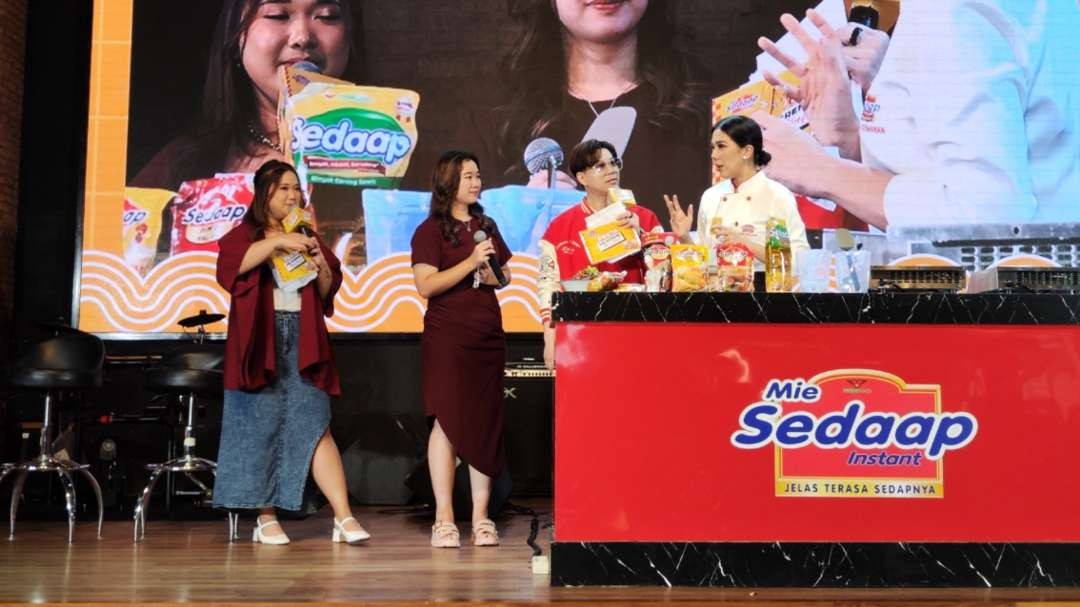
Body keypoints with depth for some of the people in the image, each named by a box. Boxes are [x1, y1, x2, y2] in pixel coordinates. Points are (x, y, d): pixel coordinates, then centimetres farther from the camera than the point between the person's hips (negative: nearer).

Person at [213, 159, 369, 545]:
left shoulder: (307, 238, 18)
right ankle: (266, 519, 8)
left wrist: (322, 268, -4)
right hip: (260, 340, -2)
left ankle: (343, 517, -11)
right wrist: (275, 242, -20)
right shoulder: (245, 234, 8)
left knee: (315, 425, -5)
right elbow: (232, 263, -14)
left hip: (303, 342, 2)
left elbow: (328, 292, 16)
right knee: (261, 427, 0)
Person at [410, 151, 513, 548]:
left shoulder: (486, 226, 16)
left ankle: (481, 517, 8)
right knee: (447, 420, -7)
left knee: (486, 422, 3)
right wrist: (470, 263, -17)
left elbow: (505, 275, 24)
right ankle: (444, 519, -2)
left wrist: (493, 276, 1)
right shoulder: (430, 230, -2)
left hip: (488, 335, 6)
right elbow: (425, 285, -12)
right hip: (447, 337, -5)